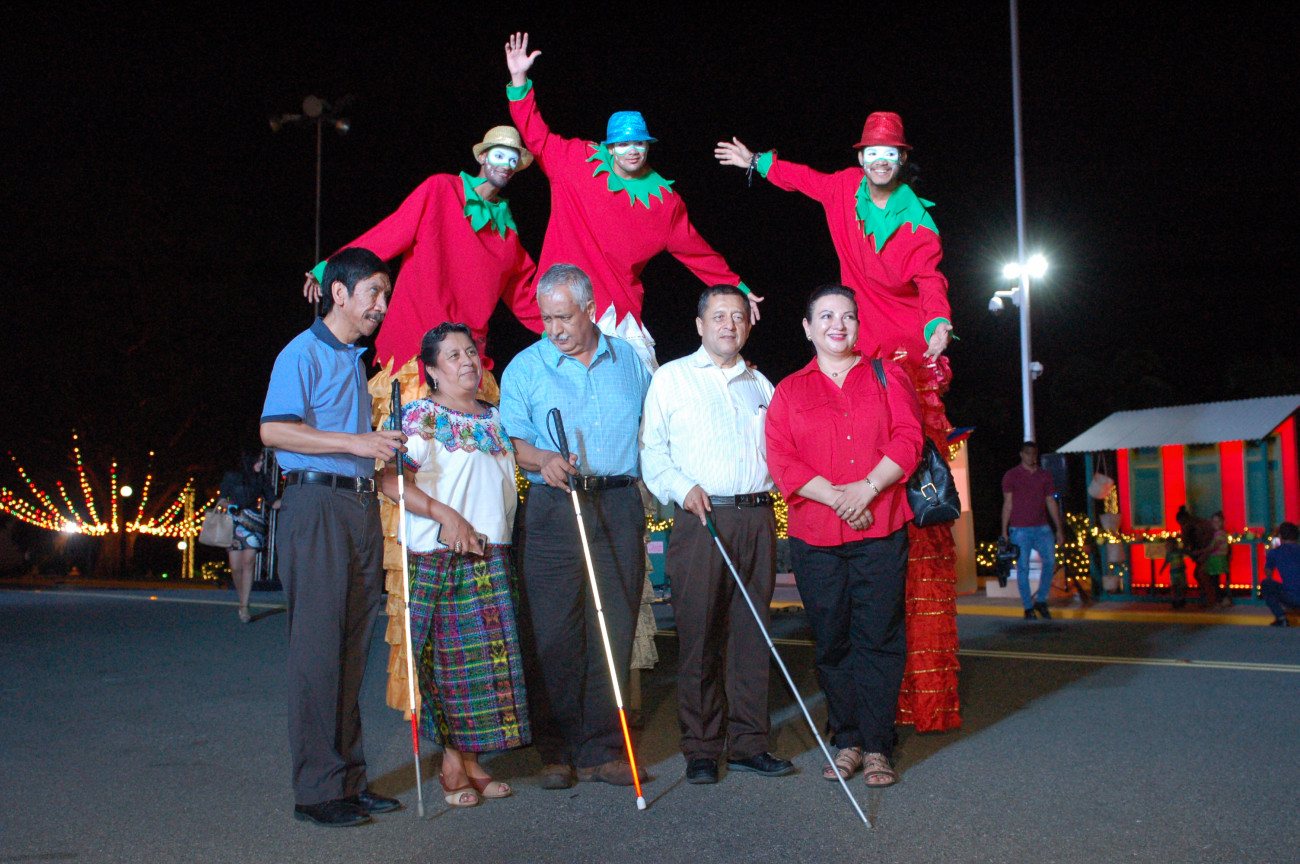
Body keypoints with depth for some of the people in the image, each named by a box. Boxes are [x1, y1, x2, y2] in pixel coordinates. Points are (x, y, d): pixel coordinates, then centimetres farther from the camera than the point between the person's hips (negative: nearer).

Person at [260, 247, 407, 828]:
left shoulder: (355, 360, 22)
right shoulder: (303, 353, -4)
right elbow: (274, 430, -17)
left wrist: (385, 449, 17)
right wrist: (354, 443, -19)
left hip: (361, 506, 8)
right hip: (315, 503, -8)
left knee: (352, 649, 9)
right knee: (317, 646, -6)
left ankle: (348, 779, 15)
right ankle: (317, 789, -1)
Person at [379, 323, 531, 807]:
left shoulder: (494, 418, 17)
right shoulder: (420, 417, -3)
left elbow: (516, 458, 30)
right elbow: (390, 480, -13)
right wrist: (446, 515, -18)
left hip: (493, 555, 6)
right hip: (440, 555, -6)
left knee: (488, 657, 5)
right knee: (451, 658, -4)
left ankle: (471, 762, 14)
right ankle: (453, 767, 7)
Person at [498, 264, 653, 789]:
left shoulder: (629, 360, 13)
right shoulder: (525, 368, 6)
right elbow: (512, 440, 1)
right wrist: (543, 460, -18)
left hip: (620, 508, 2)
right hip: (553, 509, -2)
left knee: (614, 629, 2)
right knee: (553, 633, -3)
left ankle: (603, 749, 12)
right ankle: (557, 751, 9)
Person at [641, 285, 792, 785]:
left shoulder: (760, 384, 21)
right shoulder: (672, 378, 9)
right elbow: (652, 449, 3)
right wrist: (682, 487, -11)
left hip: (758, 517, 4)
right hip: (700, 519, -4)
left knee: (751, 633, 5)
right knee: (699, 635, -4)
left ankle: (748, 744, 13)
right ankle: (701, 750, 5)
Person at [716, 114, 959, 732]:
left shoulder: (918, 223, -4)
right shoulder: (845, 190, 6)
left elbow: (930, 282, -15)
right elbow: (806, 178, 26)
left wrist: (938, 324, -34)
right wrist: (757, 163, 37)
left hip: (909, 346, -3)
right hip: (864, 347, 3)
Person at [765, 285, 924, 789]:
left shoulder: (887, 377, 13)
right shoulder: (789, 391, 13)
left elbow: (908, 440, 2)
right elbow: (780, 459, 1)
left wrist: (867, 488, -13)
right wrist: (834, 496, -11)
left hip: (881, 530, -1)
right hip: (815, 536, 1)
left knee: (879, 637, -2)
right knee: (832, 642, 5)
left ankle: (878, 747, 5)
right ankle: (847, 740, 16)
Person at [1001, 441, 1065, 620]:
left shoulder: (1044, 476, 12)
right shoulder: (1011, 476, 3)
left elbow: (1051, 503, 14)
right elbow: (1007, 504, 3)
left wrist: (1059, 529, 11)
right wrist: (1004, 531, -1)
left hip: (1042, 527, 3)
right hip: (1020, 529, -3)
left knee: (1050, 561, -12)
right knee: (1022, 568, -3)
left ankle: (1041, 601, 4)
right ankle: (1028, 608, 7)